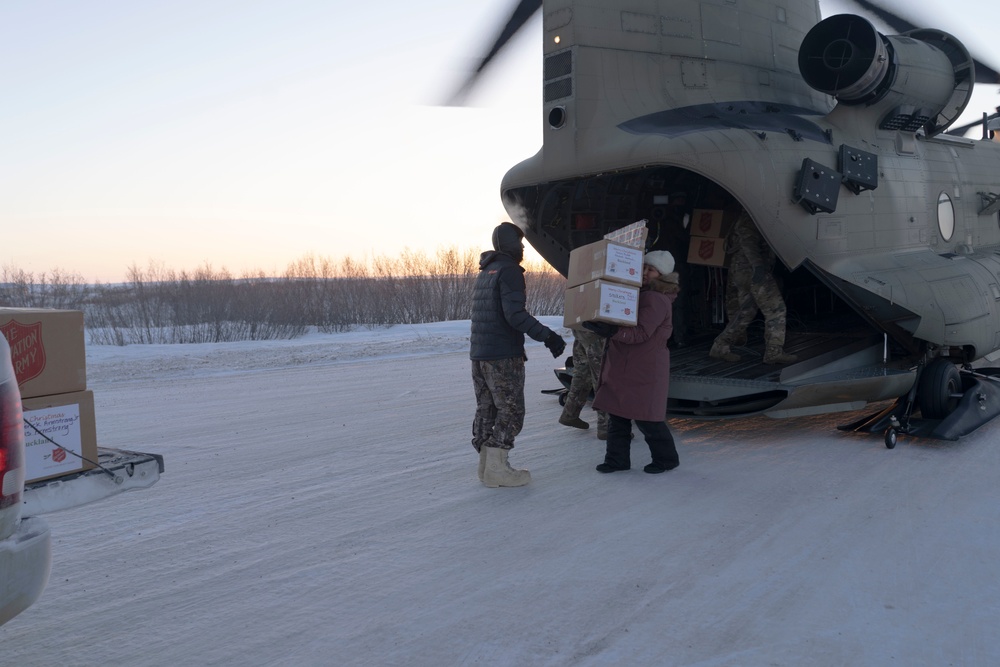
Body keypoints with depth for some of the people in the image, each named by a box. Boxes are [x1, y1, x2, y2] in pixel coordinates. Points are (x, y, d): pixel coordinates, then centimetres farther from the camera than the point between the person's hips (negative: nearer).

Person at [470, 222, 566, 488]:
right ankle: (496, 469, -7)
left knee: (486, 409, 10)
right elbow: (515, 314, -21)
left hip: (479, 353, 9)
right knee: (510, 412, -4)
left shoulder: (485, 273, 17)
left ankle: (486, 465, 12)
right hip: (504, 356, -9)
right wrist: (547, 336, -23)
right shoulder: (509, 271, -11)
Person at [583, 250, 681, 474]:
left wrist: (612, 332, -36)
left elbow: (641, 333, -26)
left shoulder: (656, 300, -16)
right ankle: (617, 458, 16)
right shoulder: (639, 293, 15)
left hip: (646, 369, -9)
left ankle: (666, 458, 16)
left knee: (646, 418, -1)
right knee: (617, 414, 9)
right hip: (623, 366, 9)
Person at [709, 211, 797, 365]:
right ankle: (774, 352, -7)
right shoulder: (749, 218, -10)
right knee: (775, 308, -9)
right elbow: (748, 242, -21)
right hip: (751, 270, -11)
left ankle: (721, 347, 12)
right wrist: (757, 266, -30)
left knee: (746, 311, 11)